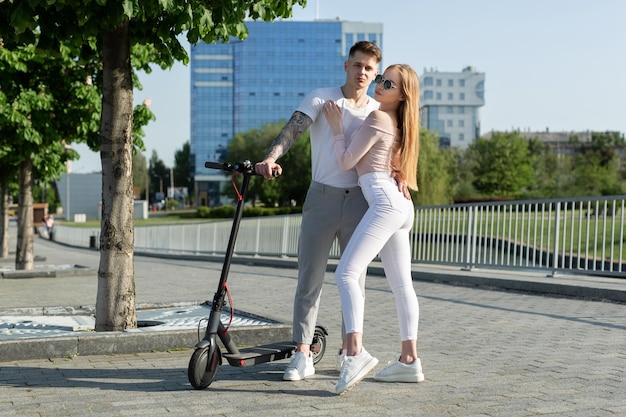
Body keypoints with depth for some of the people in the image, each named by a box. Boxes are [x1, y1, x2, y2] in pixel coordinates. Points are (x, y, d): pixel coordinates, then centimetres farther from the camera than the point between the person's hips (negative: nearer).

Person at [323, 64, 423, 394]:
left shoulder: (377, 118, -6)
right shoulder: (399, 124, 21)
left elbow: (346, 161, -4)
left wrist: (336, 126, 7)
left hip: (384, 203, -10)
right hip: (402, 205, 10)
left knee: (346, 274, -18)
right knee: (401, 284, 10)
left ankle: (356, 352, -32)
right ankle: (409, 360, 11)